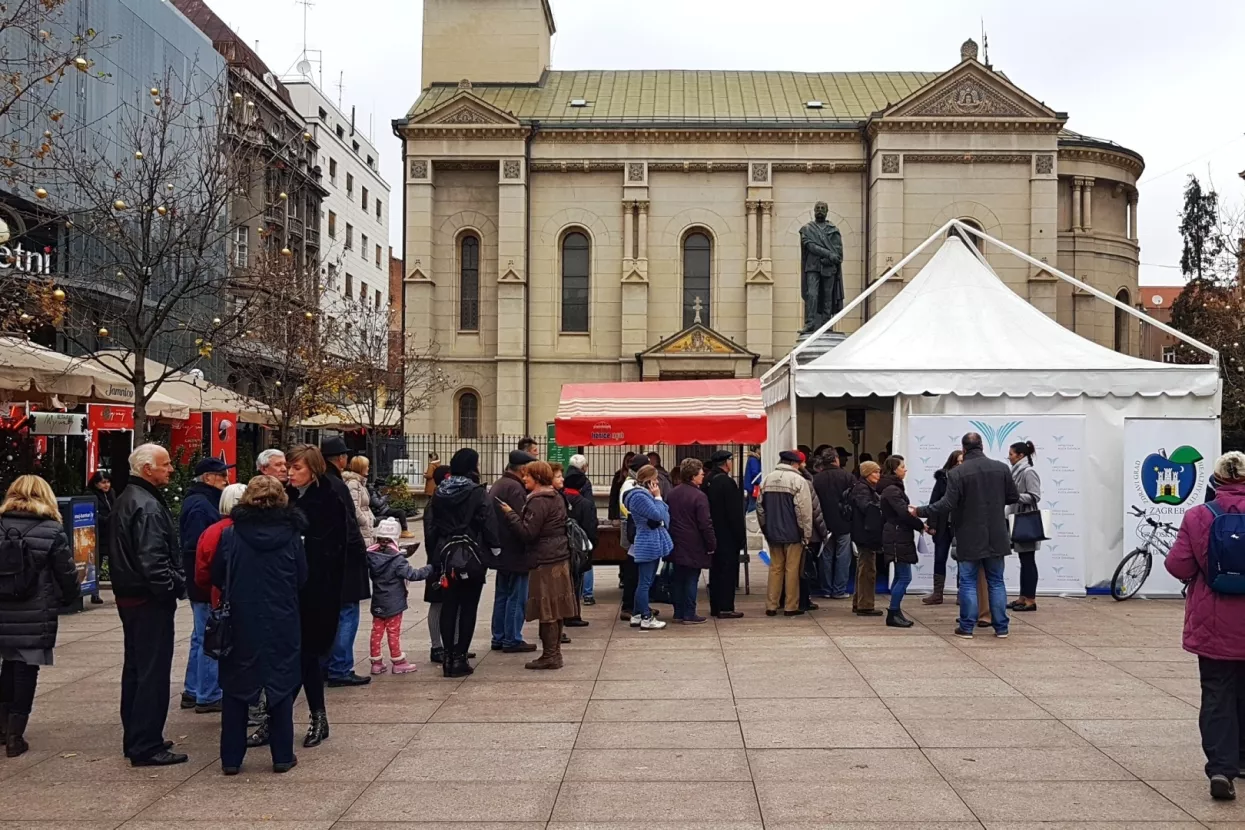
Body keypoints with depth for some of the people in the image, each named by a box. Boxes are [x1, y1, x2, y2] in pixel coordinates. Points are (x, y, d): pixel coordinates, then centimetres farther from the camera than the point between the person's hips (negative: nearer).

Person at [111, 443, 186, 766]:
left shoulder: (125, 500, 14)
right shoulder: (148, 506, -19)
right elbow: (153, 560, -28)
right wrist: (176, 586, -17)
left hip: (129, 596, 11)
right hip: (150, 600, -11)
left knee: (135, 668, 17)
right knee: (153, 672, -4)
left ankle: (134, 739, 27)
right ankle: (146, 746, 0)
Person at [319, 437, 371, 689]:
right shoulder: (336, 485, -16)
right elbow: (348, 525, -19)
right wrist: (361, 550, -8)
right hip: (344, 559, -9)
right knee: (346, 614, -3)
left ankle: (326, 666, 22)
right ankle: (340, 669, -1)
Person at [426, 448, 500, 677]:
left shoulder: (439, 493, 5)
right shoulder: (477, 493, -10)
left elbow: (430, 526, 8)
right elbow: (489, 524, -14)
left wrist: (434, 555, 13)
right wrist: (495, 549, -3)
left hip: (445, 557, 5)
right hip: (472, 559, -4)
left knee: (448, 607, 10)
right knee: (468, 608, 3)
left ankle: (448, 657, 11)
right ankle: (460, 658, 2)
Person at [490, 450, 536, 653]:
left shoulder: (497, 485, 14)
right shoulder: (514, 488, -19)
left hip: (502, 551, 10)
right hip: (515, 552, -10)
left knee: (502, 595, 15)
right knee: (516, 597, -2)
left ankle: (499, 638, 21)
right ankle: (512, 640, 2)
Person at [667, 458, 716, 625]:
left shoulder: (673, 493, 7)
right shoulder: (699, 496, -17)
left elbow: (668, 517, 13)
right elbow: (705, 524, -18)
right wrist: (711, 544, -9)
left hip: (677, 545, 7)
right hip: (693, 546, -7)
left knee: (678, 579, 12)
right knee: (691, 580, -1)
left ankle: (678, 612, 18)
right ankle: (689, 615, 2)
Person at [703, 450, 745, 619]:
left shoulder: (707, 481, 9)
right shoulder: (726, 482, -16)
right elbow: (735, 512, -18)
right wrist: (741, 536, -13)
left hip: (713, 533, 8)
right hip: (727, 535, -8)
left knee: (716, 570, 13)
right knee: (728, 570, -3)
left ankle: (715, 606, 17)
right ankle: (726, 608, -3)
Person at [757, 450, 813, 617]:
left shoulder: (767, 479, 7)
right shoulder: (798, 480, -11)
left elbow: (760, 506, 11)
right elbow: (804, 510, -14)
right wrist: (806, 534, -6)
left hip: (773, 533, 5)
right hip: (793, 534, -5)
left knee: (775, 568, 12)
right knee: (792, 570, 3)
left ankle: (771, 606, 12)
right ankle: (791, 607, 6)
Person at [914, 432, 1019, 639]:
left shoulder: (957, 473, -14)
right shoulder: (1002, 468, -1)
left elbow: (946, 505, -18)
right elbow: (1014, 497, 6)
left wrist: (919, 512, -7)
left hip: (969, 538, -3)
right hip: (996, 537, 3)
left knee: (967, 582, 6)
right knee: (996, 581, 12)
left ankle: (966, 627, 7)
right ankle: (1001, 627, 14)